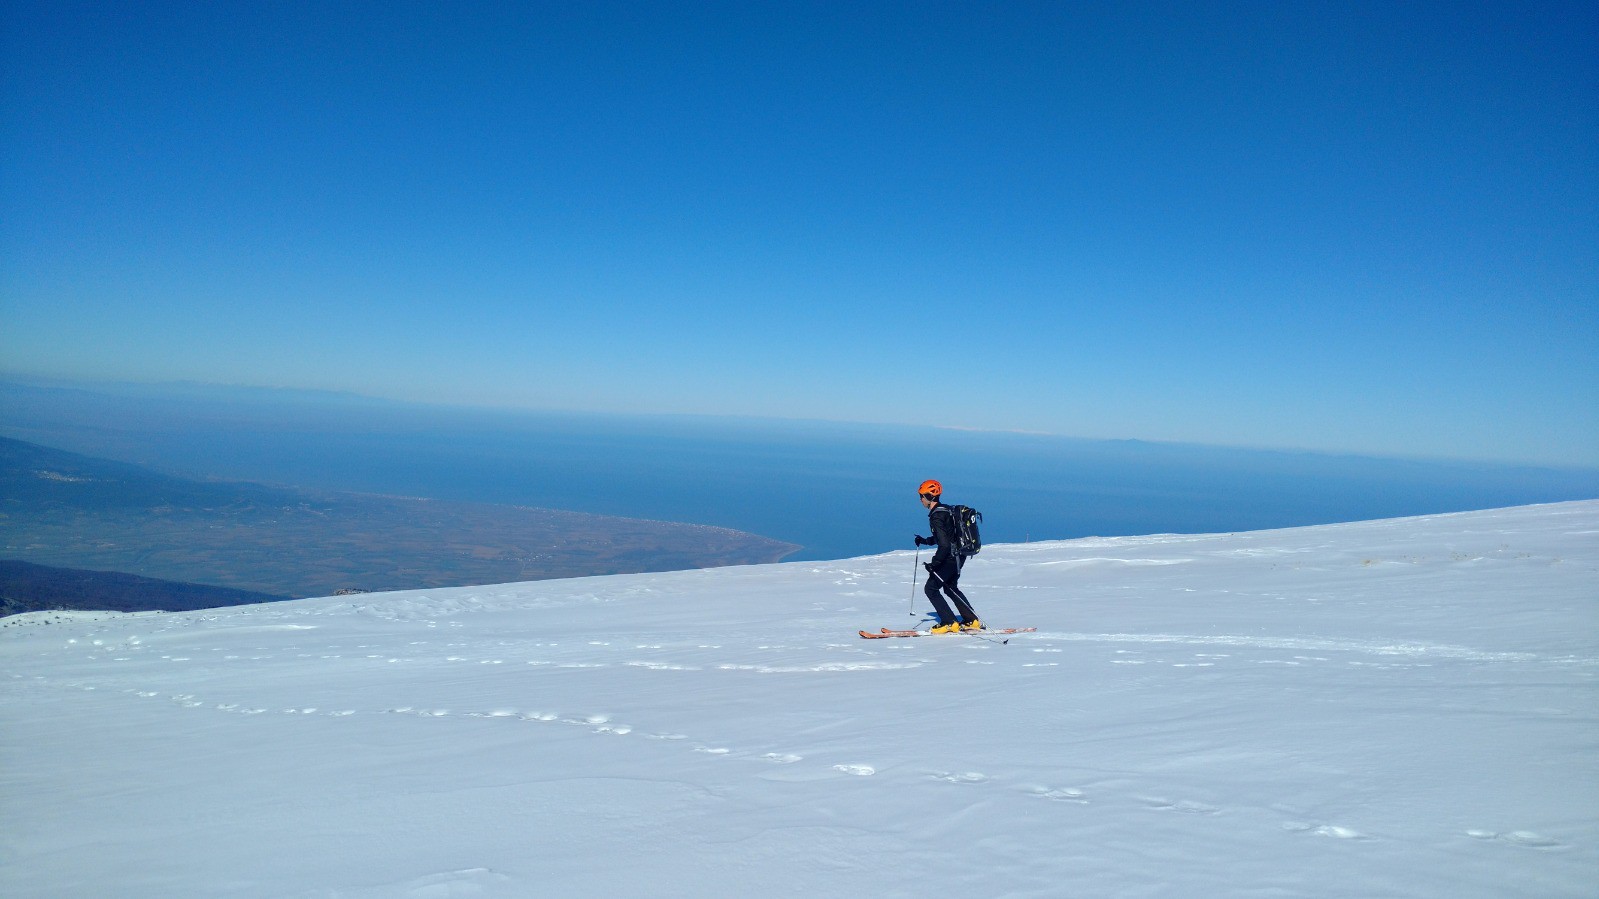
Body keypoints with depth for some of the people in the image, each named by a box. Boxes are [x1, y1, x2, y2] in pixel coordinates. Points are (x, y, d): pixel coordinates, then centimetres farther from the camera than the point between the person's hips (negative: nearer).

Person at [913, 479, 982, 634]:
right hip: (958, 556, 10)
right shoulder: (946, 510, 9)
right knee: (950, 588, 24)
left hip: (950, 558, -10)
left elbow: (944, 545, -26)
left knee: (931, 589, 0)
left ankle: (949, 623, 2)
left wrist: (933, 564, -19)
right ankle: (972, 621, 27)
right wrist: (925, 541, 18)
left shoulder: (936, 517, -21)